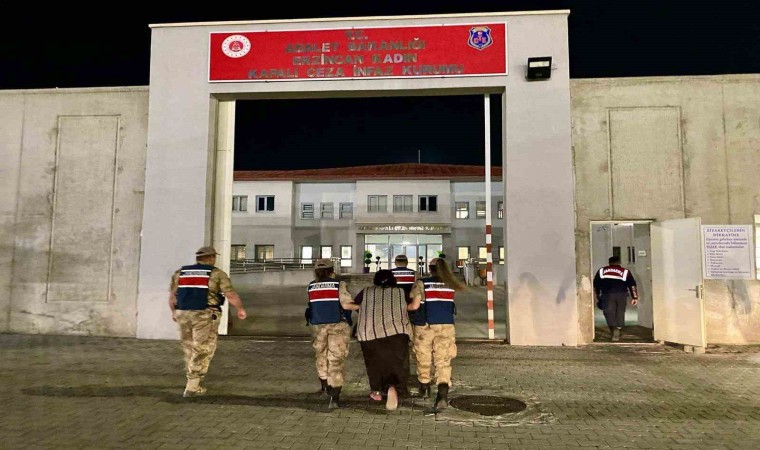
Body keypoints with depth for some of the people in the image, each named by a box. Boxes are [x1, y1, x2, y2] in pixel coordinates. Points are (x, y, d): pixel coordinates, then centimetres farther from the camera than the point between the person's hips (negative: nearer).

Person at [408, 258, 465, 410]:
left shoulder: (421, 283, -7)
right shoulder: (450, 284, 4)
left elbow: (415, 305, -12)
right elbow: (451, 305, 6)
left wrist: (405, 307, 7)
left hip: (425, 326, -2)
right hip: (446, 326, 2)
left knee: (423, 359, 17)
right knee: (443, 361, 1)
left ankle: (424, 388, 35)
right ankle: (443, 394, -18)